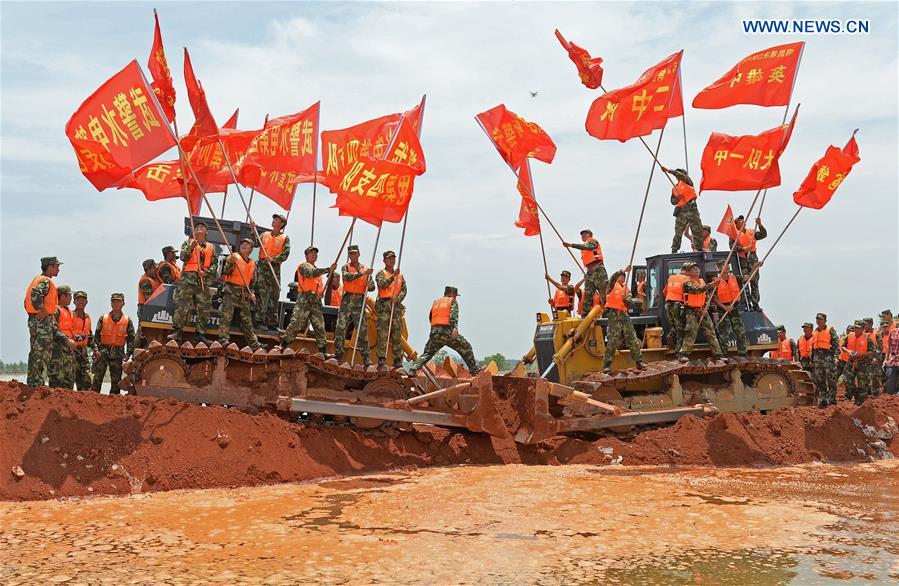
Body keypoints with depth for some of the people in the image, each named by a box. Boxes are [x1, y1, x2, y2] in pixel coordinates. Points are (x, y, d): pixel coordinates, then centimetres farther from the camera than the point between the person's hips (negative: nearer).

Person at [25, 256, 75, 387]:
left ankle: (31, 383, 16)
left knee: (34, 354, 12)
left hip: (34, 321, 10)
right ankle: (38, 384, -11)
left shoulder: (37, 279, 20)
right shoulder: (46, 281, -11)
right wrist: (42, 311, -21)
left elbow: (27, 302, 21)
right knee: (42, 354, -9)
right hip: (43, 321, -10)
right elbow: (35, 295, -30)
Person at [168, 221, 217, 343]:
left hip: (203, 279, 3)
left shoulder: (210, 247, 19)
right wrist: (191, 247, -18)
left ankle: (201, 334, 4)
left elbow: (215, 263, 11)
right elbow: (183, 257, -2)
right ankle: (177, 331, -10)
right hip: (188, 277, -3)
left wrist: (206, 272, -7)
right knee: (182, 305, -11)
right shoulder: (188, 243, 14)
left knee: (204, 308, -1)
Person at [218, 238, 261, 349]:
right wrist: (231, 263, -27)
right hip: (231, 291, -5)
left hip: (244, 294, 5)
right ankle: (223, 339, -15)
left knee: (247, 320, 7)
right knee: (226, 316, -13)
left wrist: (251, 293, 9)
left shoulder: (253, 265, 17)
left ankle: (254, 344, 7)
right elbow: (226, 272, -11)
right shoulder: (234, 257, 1)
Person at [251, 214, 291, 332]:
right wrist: (254, 231, -8)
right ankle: (260, 320, -13)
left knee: (274, 295, 3)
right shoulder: (264, 235, 15)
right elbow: (255, 244, 0)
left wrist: (273, 259, -16)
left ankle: (272, 323, 7)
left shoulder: (285, 238, 9)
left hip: (275, 268, 0)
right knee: (261, 292, -11)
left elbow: (285, 254, -3)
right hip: (262, 266, 0)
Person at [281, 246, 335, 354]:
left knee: (320, 326, 3)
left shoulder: (317, 270, 28)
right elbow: (311, 273, -19)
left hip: (316, 301, 7)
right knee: (296, 323, -14)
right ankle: (282, 344, -9)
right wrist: (329, 269, -25)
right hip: (304, 298, -7)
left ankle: (323, 350, 5)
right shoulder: (304, 266, 3)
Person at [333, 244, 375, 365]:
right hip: (347, 300, 0)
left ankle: (366, 357, -1)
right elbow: (347, 277, -14)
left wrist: (370, 286, -15)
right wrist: (362, 273, -23)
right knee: (340, 327, -3)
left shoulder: (365, 269, 14)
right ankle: (338, 354, 5)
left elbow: (372, 286, 9)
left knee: (362, 329, -3)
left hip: (360, 301, 0)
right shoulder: (345, 267, 9)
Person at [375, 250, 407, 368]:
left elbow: (404, 290, 9)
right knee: (383, 333, -10)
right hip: (384, 305, -4)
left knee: (397, 334, 3)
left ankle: (398, 361, 5)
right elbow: (382, 284, -13)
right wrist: (393, 276, -24)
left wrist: (398, 297, -11)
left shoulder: (400, 275, 21)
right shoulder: (381, 273, 7)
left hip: (397, 305, 4)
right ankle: (382, 359, -12)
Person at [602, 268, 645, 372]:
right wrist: (624, 271, -24)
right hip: (614, 315, -5)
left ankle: (639, 361, 11)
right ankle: (607, 365, -6)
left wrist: (626, 299, -9)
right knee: (613, 341, -10)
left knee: (632, 339, 4)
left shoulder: (625, 289, 18)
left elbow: (631, 304, 11)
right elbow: (613, 278, -17)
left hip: (624, 315, 5)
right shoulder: (612, 286, 5)